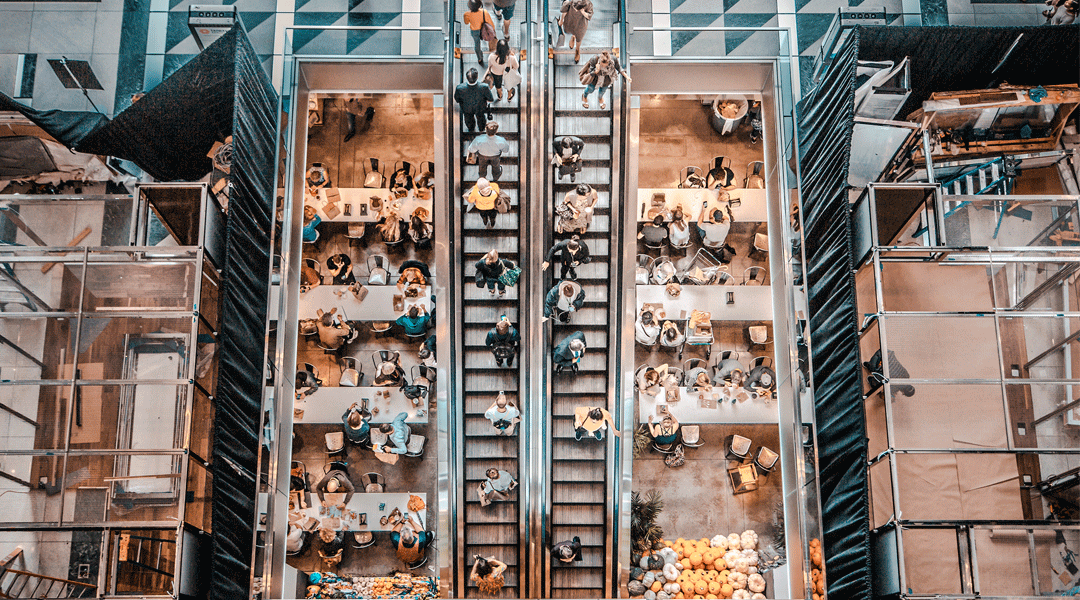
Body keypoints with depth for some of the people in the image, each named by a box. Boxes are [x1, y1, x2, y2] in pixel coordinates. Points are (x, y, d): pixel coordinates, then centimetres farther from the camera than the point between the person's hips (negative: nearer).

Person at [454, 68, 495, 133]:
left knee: (468, 118, 37)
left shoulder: (459, 88, -42)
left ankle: (471, 129, 69)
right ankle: (481, 127, 69)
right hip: (480, 108, 0)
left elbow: (457, 99, -19)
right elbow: (491, 99, -23)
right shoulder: (484, 88, -43)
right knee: (480, 117, 37)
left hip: (467, 108, 0)